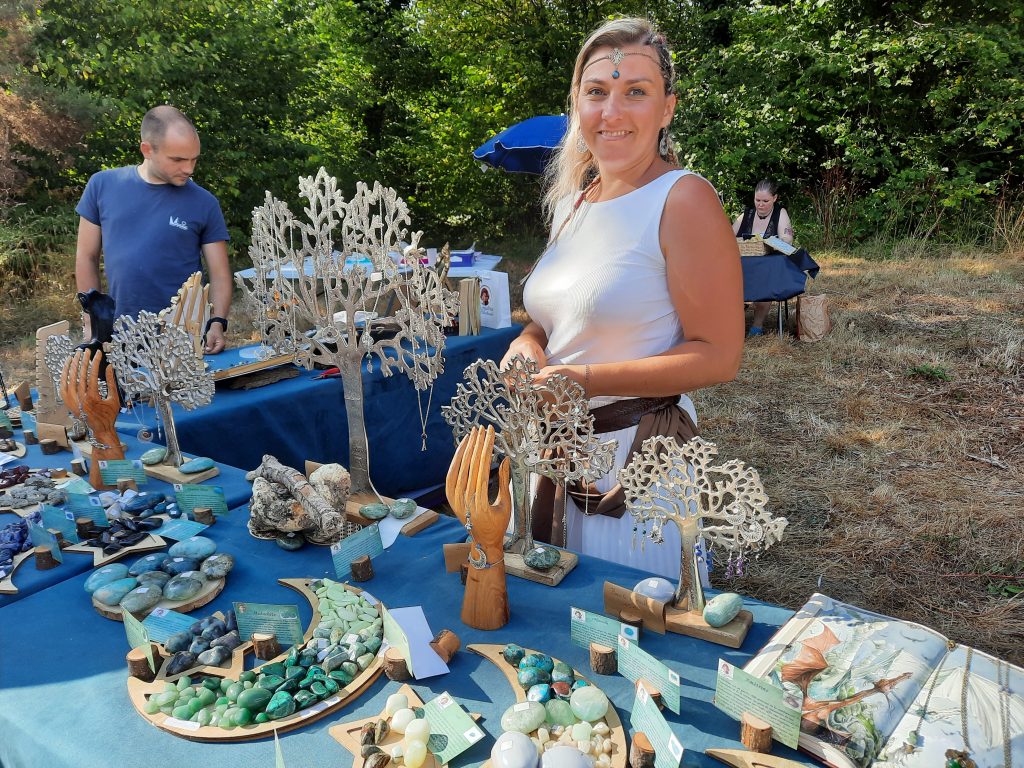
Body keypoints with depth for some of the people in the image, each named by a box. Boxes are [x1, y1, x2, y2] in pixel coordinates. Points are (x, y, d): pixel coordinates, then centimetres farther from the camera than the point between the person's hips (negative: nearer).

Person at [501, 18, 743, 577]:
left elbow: (717, 357, -16)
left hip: (639, 456, -7)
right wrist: (527, 342, -5)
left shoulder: (683, 199, -14)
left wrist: (587, 379, -22)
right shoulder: (571, 200, 7)